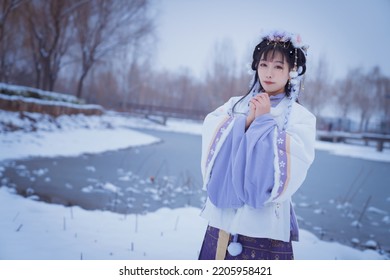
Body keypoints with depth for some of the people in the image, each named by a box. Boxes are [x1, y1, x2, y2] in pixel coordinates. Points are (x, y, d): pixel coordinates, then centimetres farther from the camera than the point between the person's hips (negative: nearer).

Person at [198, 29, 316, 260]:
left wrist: (265, 121, -11)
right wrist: (246, 121, -12)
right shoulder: (236, 104, 9)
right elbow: (212, 150, -1)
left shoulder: (301, 117, -2)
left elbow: (290, 170, -14)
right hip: (222, 218, 4)